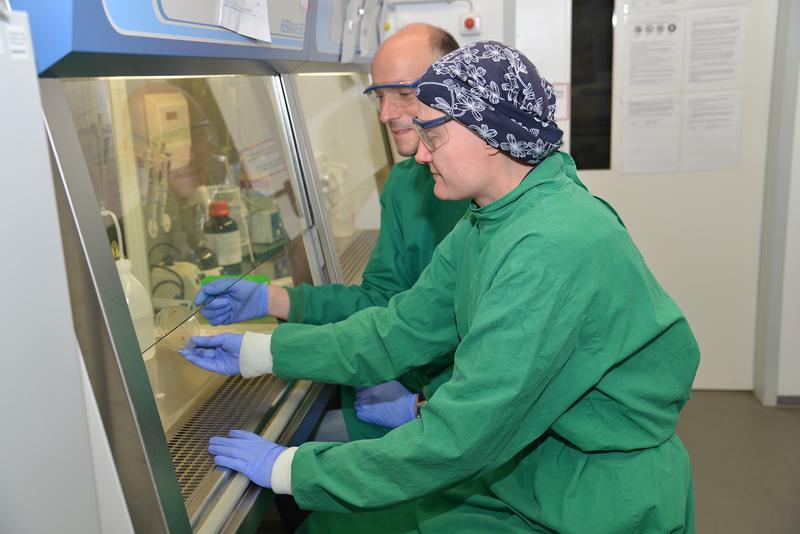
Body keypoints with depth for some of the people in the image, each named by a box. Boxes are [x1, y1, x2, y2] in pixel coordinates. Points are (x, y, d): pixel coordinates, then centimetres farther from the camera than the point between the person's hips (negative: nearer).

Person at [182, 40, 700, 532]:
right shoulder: (486, 225, 2)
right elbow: (400, 330, 6)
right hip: (518, 466, 8)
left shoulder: (554, 250, -29)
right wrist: (258, 351, 5)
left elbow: (462, 436, -29)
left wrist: (290, 469, -21)